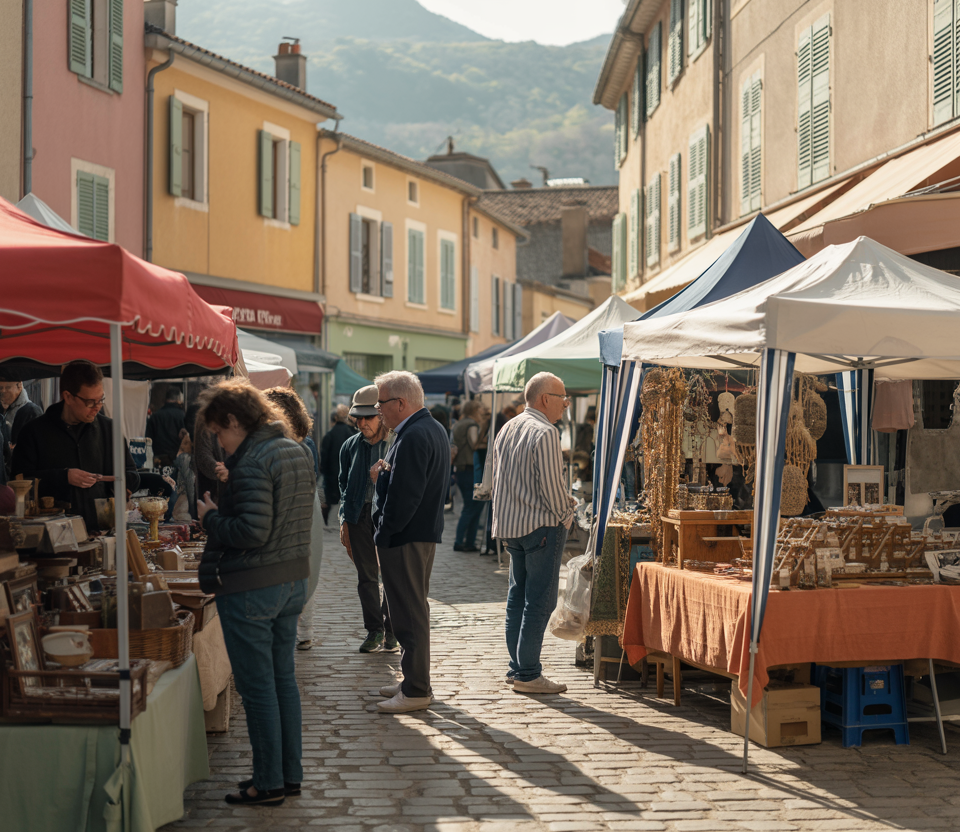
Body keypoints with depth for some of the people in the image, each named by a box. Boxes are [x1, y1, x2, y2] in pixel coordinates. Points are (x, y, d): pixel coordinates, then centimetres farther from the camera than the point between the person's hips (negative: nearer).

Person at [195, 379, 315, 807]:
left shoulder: (253, 463, -20)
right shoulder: (297, 450, 9)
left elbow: (252, 532, -26)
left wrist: (211, 518, -10)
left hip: (250, 588, -9)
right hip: (293, 579, 9)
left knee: (257, 687, 0)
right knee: (283, 679, 16)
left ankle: (269, 783, 7)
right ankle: (291, 772, 23)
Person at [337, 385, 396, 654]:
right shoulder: (351, 446, 9)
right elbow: (344, 485, 13)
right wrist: (344, 520, 7)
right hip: (360, 516, 3)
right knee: (367, 576, 8)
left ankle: (391, 631, 10)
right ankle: (374, 630, 17)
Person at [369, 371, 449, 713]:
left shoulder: (412, 438, -21)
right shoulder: (434, 428, 12)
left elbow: (404, 496, -25)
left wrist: (384, 535, -17)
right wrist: (386, 474, 7)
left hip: (404, 539, -11)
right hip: (426, 532, 11)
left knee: (409, 614, -3)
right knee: (414, 610, 19)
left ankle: (415, 691, 3)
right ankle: (414, 680, 29)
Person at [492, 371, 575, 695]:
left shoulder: (507, 429, 13)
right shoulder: (544, 433, -15)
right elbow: (551, 485, -17)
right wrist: (566, 516, -1)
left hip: (510, 525, 9)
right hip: (541, 525, -9)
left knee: (518, 596, 14)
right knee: (539, 601, -5)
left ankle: (516, 667, 18)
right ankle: (527, 674, -5)